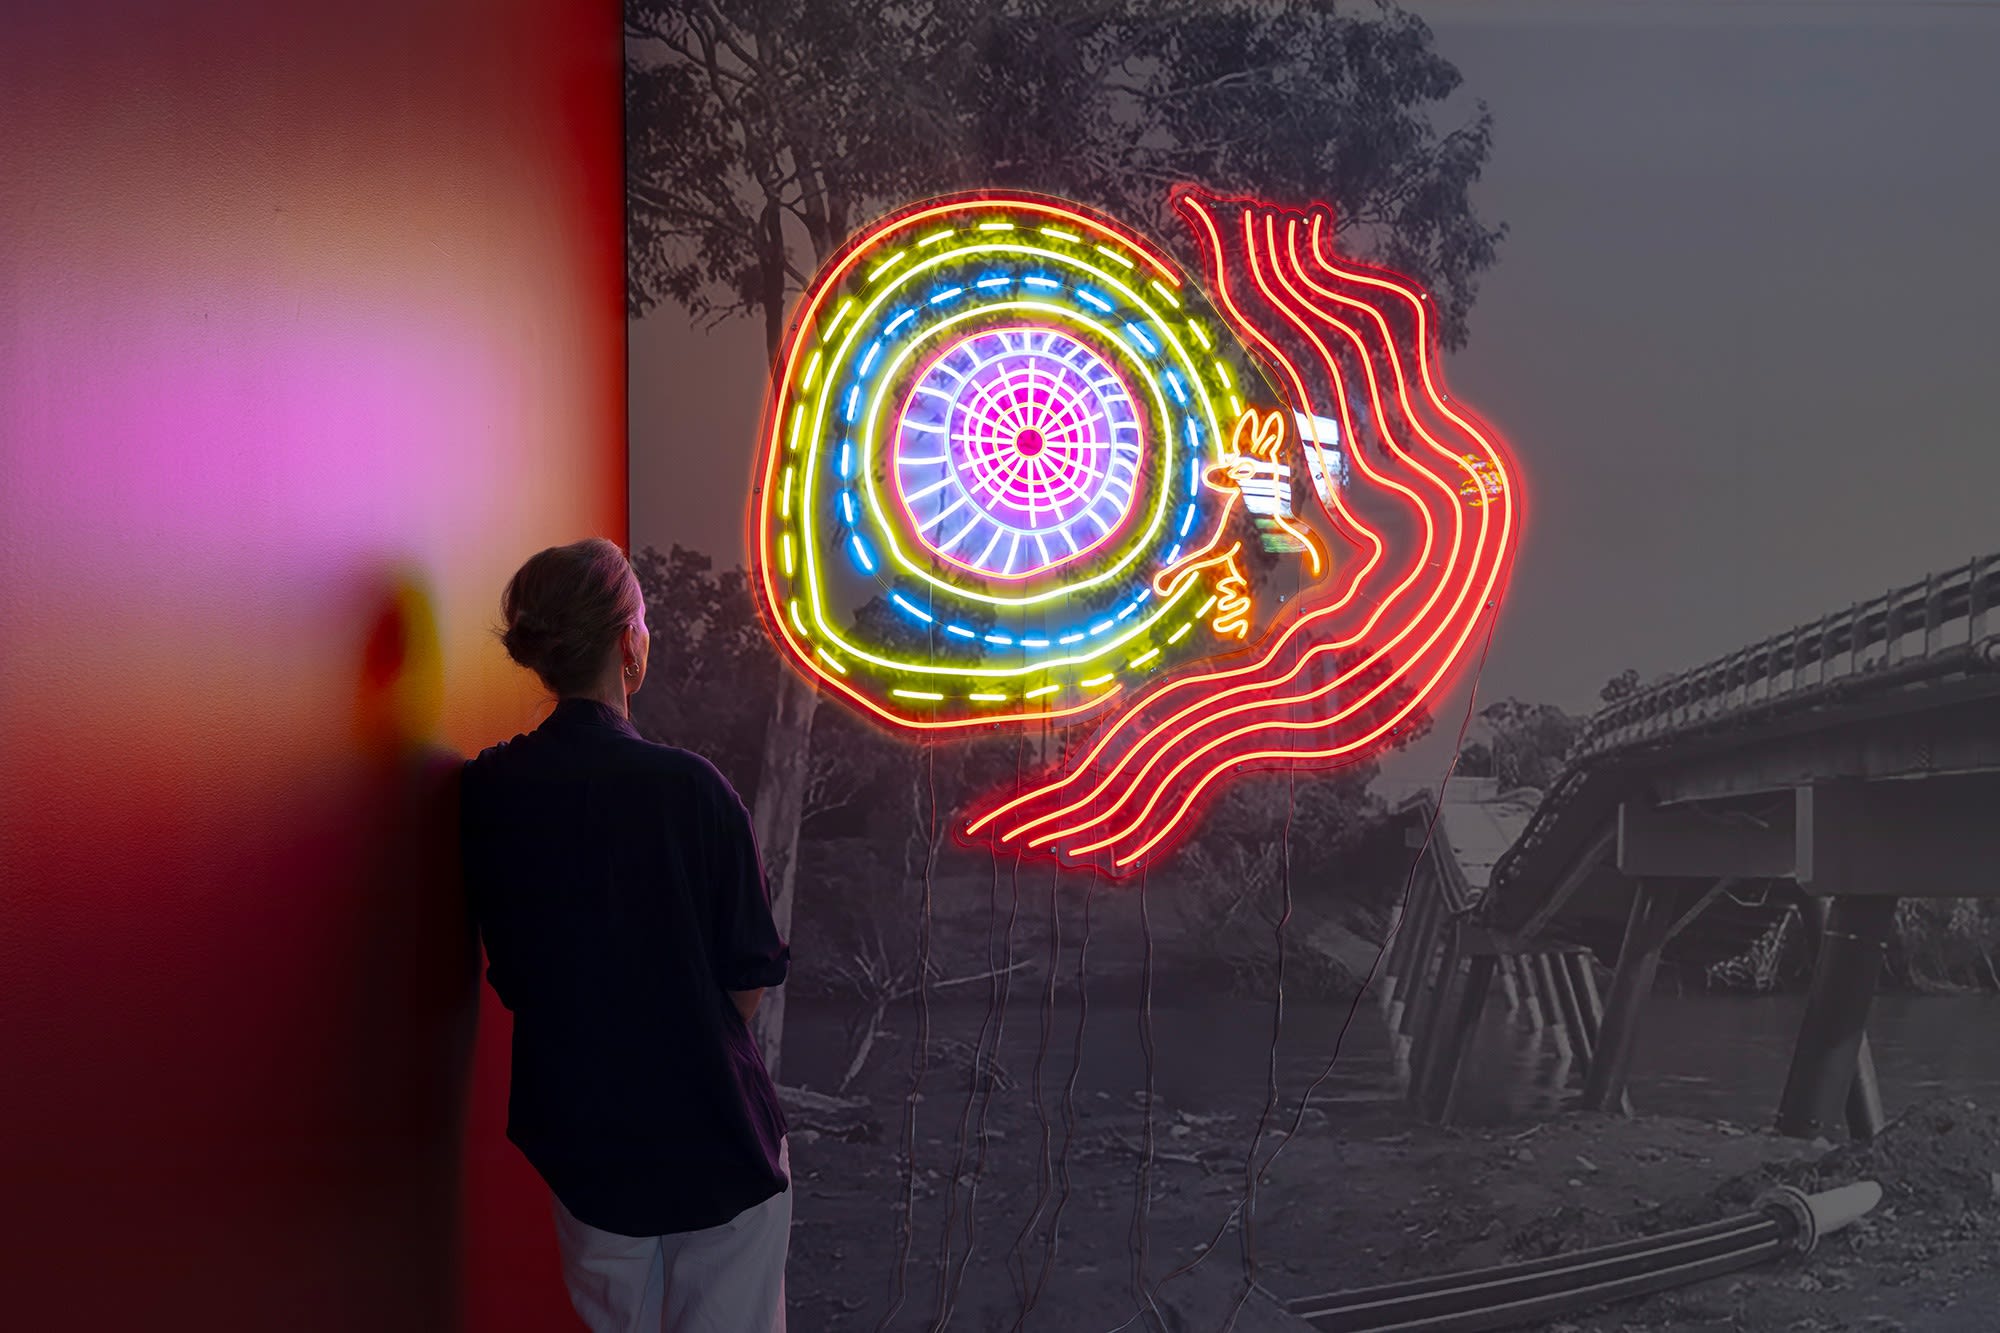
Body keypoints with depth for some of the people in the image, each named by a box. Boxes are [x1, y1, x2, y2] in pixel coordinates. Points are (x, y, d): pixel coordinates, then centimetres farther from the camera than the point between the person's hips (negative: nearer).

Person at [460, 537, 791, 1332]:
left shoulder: (486, 790, -7)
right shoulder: (687, 788, -21)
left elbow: (509, 974, 3)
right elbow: (749, 980, -13)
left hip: (581, 1133, 5)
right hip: (713, 1128, -4)